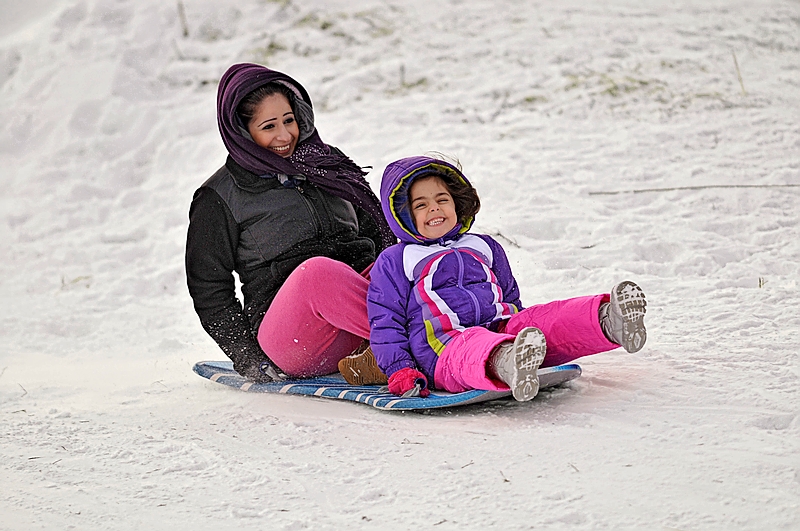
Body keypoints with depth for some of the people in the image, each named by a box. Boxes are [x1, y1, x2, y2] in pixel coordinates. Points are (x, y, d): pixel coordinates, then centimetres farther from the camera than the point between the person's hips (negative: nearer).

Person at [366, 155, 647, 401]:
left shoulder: (484, 247, 29)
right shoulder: (394, 261, 15)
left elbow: (511, 298, 34)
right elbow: (385, 322, 10)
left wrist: (526, 326, 16)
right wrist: (399, 370, -5)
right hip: (441, 346, -5)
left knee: (545, 317, -26)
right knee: (470, 346, -42)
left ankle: (607, 321, -56)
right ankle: (505, 365, -79)